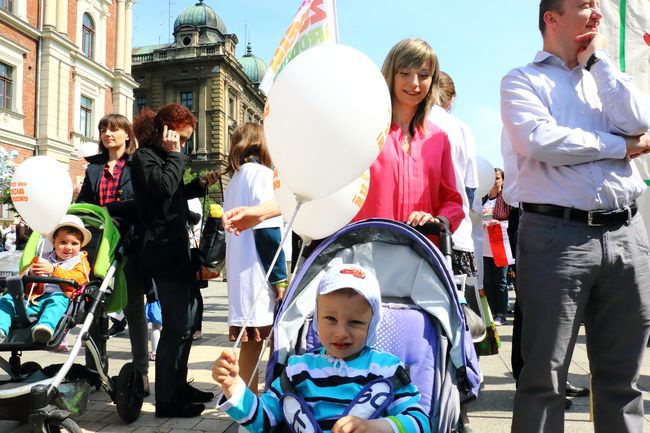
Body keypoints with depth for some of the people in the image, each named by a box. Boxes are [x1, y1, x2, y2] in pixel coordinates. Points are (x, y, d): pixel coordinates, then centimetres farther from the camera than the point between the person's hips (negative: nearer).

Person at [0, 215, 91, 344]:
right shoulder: (44, 259, 30)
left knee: (58, 299, -38)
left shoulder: (80, 262, 17)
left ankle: (46, 326, -63)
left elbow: (77, 278, -5)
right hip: (32, 298, 5)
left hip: (57, 296, -5)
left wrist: (53, 270, -18)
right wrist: (30, 273, -5)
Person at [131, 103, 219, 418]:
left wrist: (201, 184, 11)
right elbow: (163, 187, -26)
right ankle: (167, 401, 0)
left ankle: (178, 385, 29)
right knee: (177, 324, -9)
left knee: (189, 315, 17)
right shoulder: (144, 156, -8)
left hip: (176, 247, 10)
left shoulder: (161, 156, 19)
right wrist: (175, 155, -13)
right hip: (161, 248, -10)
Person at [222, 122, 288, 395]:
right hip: (259, 277, -8)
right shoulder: (261, 173, -7)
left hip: (239, 276, 8)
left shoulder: (235, 178, 18)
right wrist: (280, 278, -14)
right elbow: (268, 232, -15)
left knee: (251, 342, 11)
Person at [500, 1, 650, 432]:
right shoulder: (522, 80, 5)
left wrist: (598, 59, 6)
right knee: (544, 373, 0)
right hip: (557, 234, -5)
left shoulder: (608, 76, 20)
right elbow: (542, 141, -13)